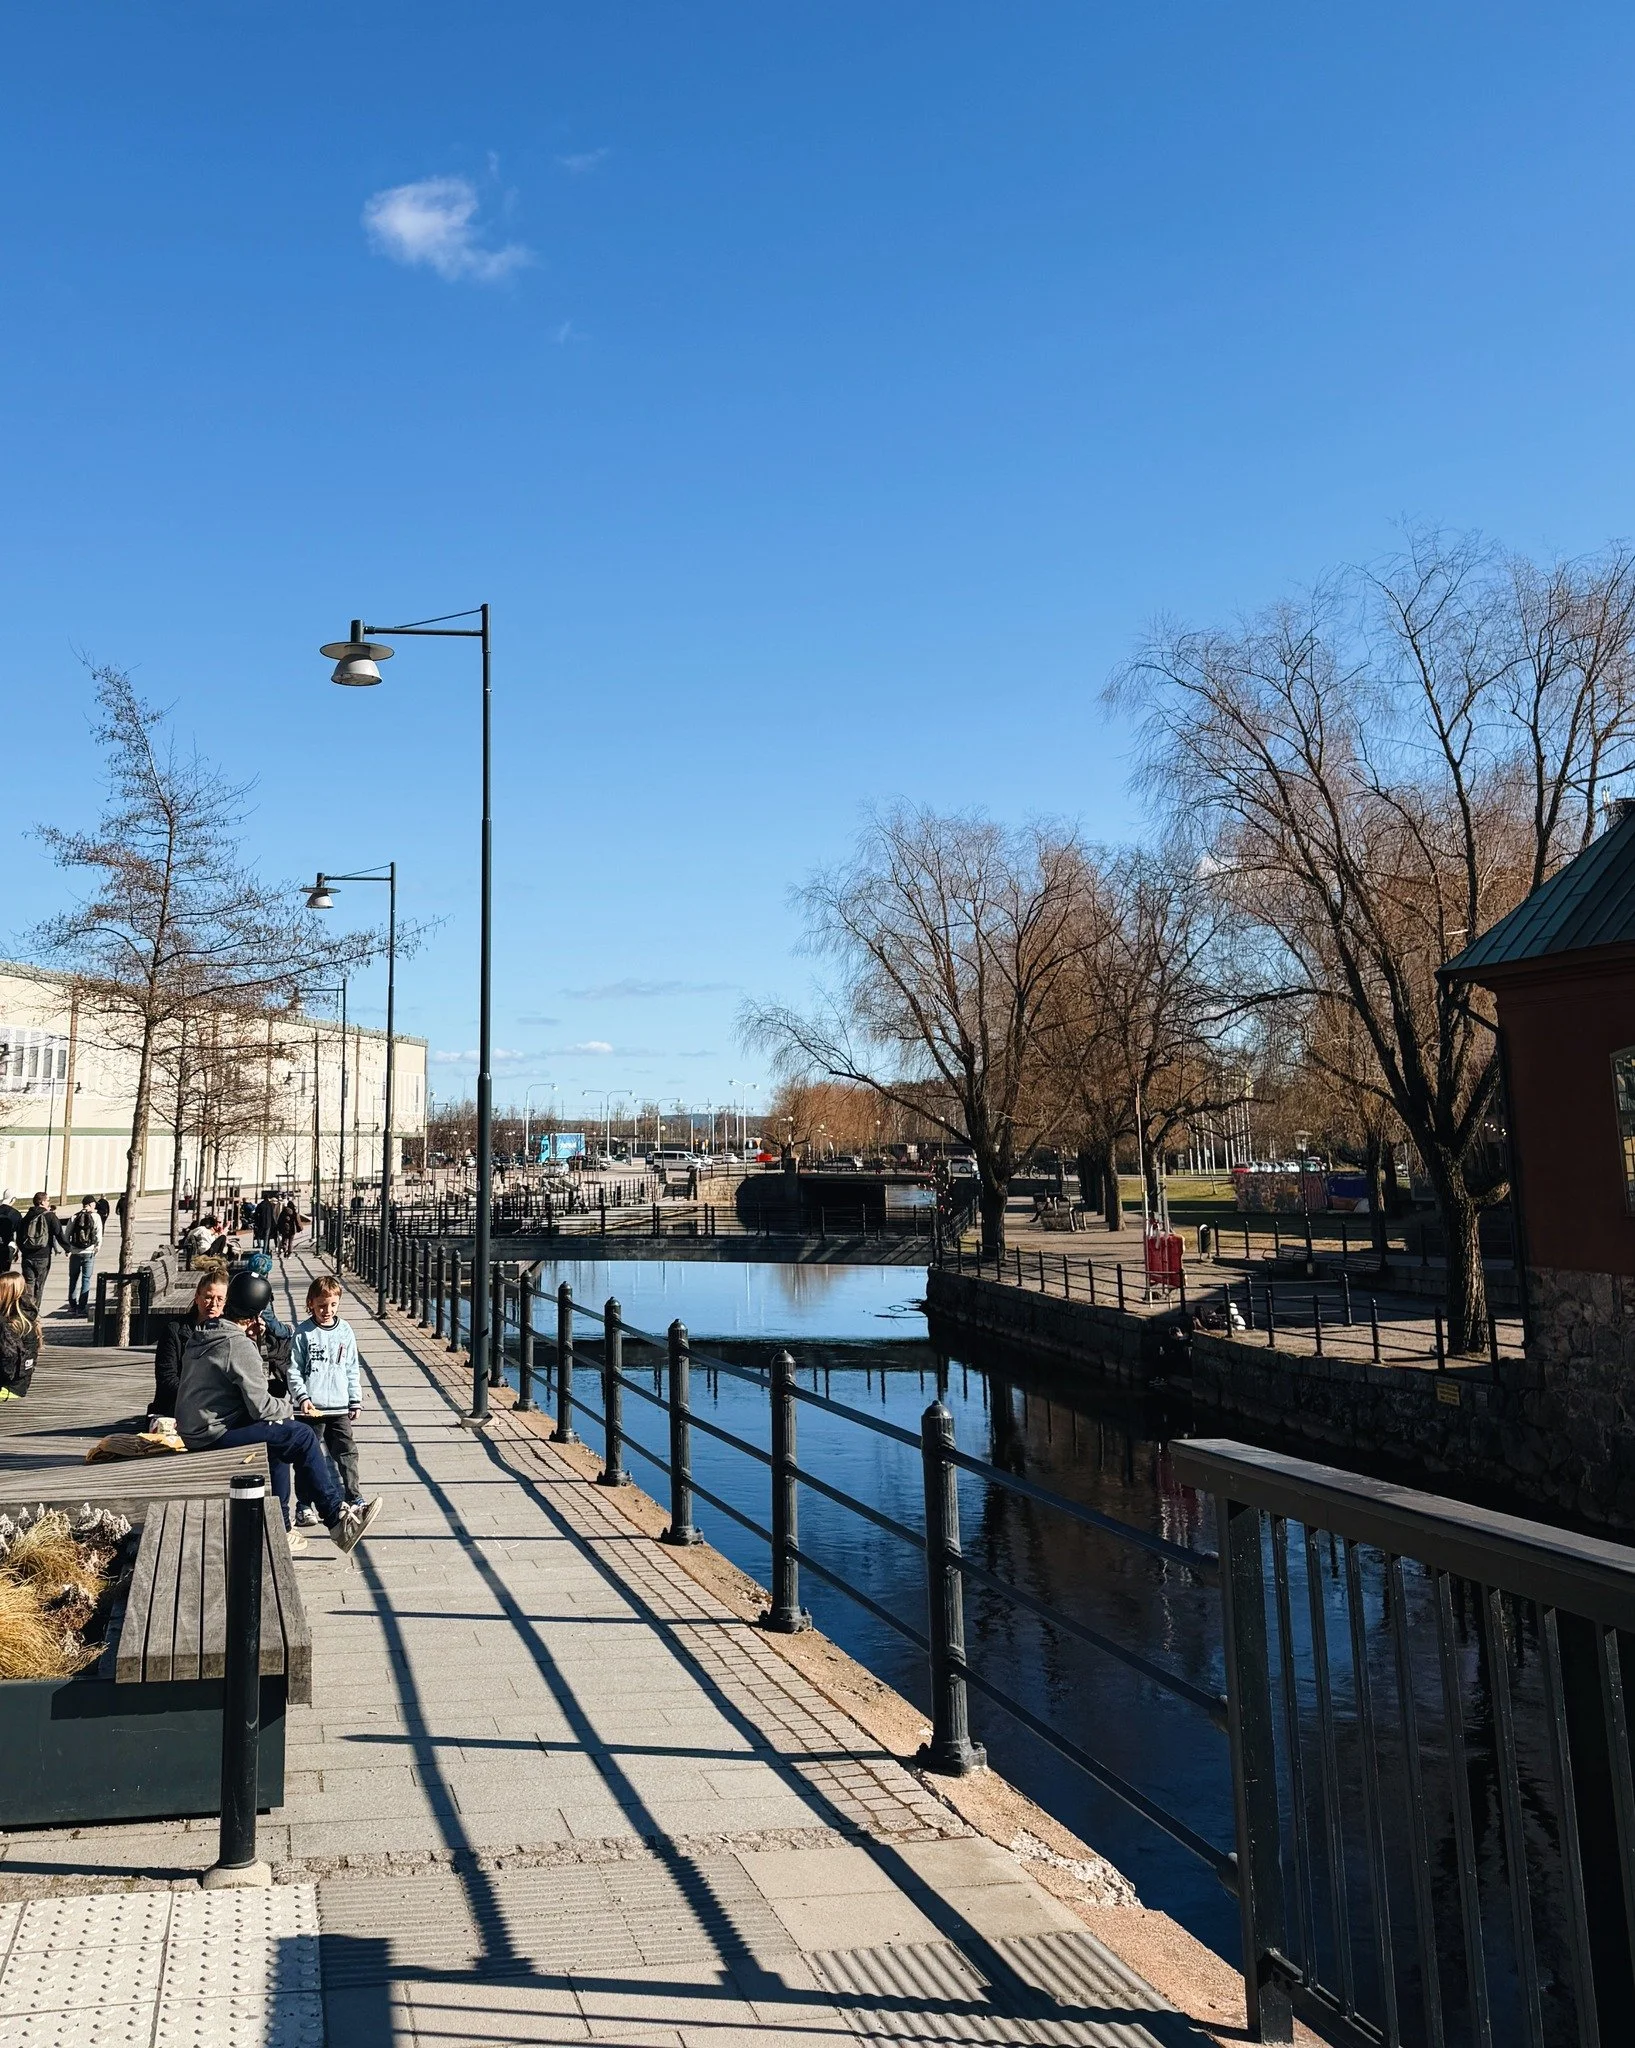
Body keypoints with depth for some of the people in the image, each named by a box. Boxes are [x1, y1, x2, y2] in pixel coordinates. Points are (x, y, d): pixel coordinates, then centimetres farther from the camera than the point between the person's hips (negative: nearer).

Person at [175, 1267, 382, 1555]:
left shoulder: (203, 1333, 9)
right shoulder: (239, 1345, -20)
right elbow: (261, 1406, -19)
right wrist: (287, 1407, 1)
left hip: (193, 1428, 10)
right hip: (213, 1434, -10)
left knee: (279, 1440, 21)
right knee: (301, 1437, -11)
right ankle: (338, 1519, -6)